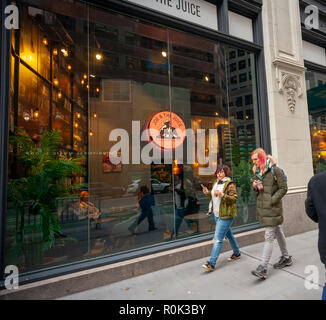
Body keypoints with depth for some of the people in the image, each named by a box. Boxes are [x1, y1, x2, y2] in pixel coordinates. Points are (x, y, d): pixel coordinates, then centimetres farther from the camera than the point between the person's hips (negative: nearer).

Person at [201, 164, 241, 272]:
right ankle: (237, 253, 44)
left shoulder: (230, 184, -13)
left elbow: (234, 198, -19)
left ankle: (211, 264, -3)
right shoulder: (216, 183, 12)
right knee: (228, 234, 23)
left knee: (218, 238, -8)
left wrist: (222, 195, -31)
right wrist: (208, 193, 2)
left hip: (226, 215, -8)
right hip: (217, 214, 8)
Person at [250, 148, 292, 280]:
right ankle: (286, 258, 38)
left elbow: (283, 188, -11)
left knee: (269, 237, -4)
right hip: (261, 207, 7)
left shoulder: (275, 170, -11)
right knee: (277, 231, 21)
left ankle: (263, 268, 0)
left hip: (272, 208, -7)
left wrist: (271, 201, -16)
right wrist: (255, 186, -3)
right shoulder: (256, 171, 10)